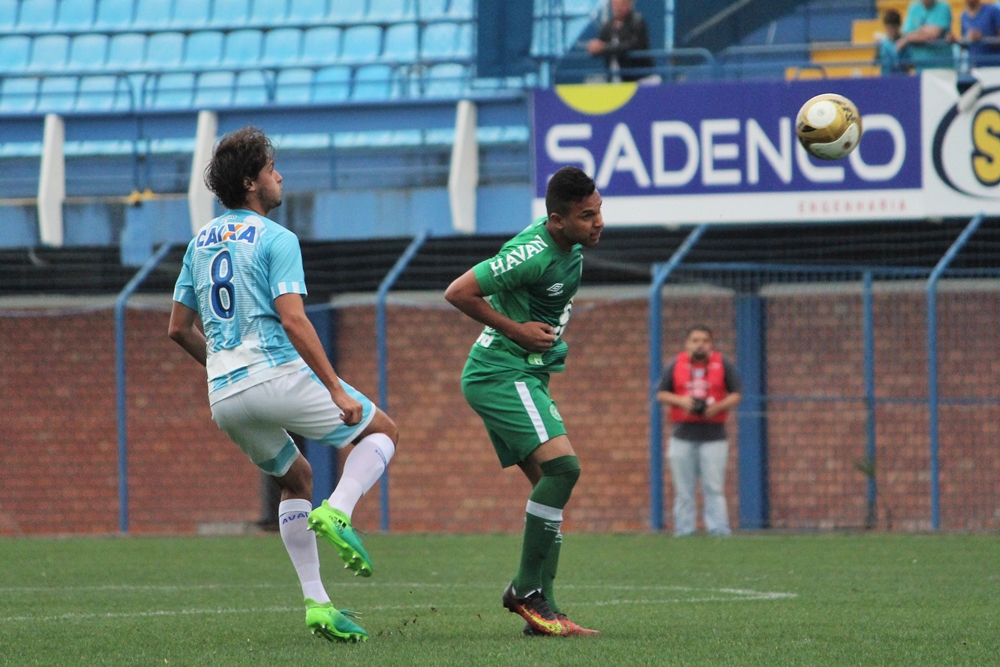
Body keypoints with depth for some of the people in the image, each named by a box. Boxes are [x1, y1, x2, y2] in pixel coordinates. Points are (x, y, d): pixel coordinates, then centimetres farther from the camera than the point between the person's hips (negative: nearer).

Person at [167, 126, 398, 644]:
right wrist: (336, 389, -15)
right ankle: (336, 511, -15)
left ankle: (316, 603, 12)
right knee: (381, 431, 12)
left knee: (295, 478, 24)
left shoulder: (200, 242, 15)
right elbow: (292, 319, -17)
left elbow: (179, 328, 17)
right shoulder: (275, 239, -7)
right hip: (279, 377, -7)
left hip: (225, 397, 7)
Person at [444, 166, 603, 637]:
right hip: (502, 375, -10)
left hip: (525, 377, 10)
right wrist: (516, 329, -17)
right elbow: (458, 293, -22)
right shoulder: (533, 253, -23)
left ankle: (541, 610, 4)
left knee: (552, 486, 6)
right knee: (562, 465, -22)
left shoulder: (572, 246, 7)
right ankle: (527, 590, -16)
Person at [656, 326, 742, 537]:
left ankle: (718, 529, -5)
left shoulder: (723, 366, 5)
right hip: (683, 437, 1)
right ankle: (683, 530, 6)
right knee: (683, 488, 3)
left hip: (714, 438, -1)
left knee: (714, 488, -4)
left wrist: (718, 407, -13)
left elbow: (736, 395, 5)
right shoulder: (675, 366, 7)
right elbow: (661, 394, 9)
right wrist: (680, 401, -10)